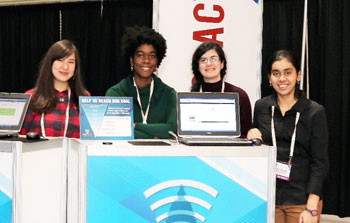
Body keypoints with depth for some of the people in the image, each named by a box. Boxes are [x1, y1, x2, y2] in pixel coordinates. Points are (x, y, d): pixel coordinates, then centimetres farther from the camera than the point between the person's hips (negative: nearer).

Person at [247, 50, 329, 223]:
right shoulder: (261, 107, 5)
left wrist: (311, 208, -13)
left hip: (301, 200, -3)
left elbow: (320, 163, -6)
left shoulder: (315, 112, -5)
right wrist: (252, 137, -5)